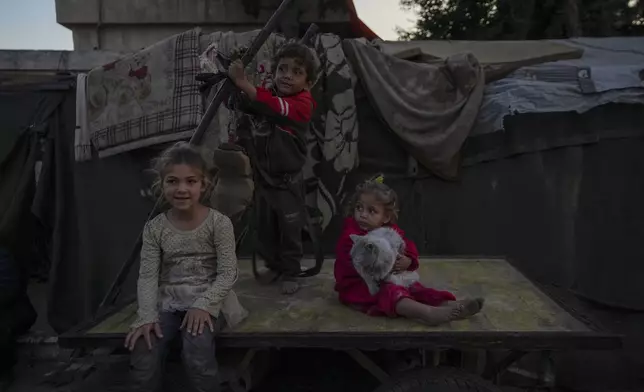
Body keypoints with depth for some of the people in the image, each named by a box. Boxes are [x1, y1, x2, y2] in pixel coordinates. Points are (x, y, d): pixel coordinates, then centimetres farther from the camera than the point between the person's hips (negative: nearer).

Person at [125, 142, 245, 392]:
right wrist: (147, 315, -17)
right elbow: (147, 276, -4)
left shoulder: (219, 223, -9)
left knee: (197, 354, -29)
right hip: (167, 304, 3)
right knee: (143, 356, -20)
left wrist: (203, 304, -21)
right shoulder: (155, 228, 0)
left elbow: (227, 273, -10)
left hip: (205, 302, -3)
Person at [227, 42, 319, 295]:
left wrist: (244, 83, -43)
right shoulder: (266, 95, 4)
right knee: (266, 228, 18)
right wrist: (230, 83, -13)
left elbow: (274, 107, -36)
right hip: (262, 178, 6)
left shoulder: (303, 103, -18)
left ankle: (291, 273, 25)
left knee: (290, 231, 8)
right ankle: (274, 266, 36)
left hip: (287, 182, -5)